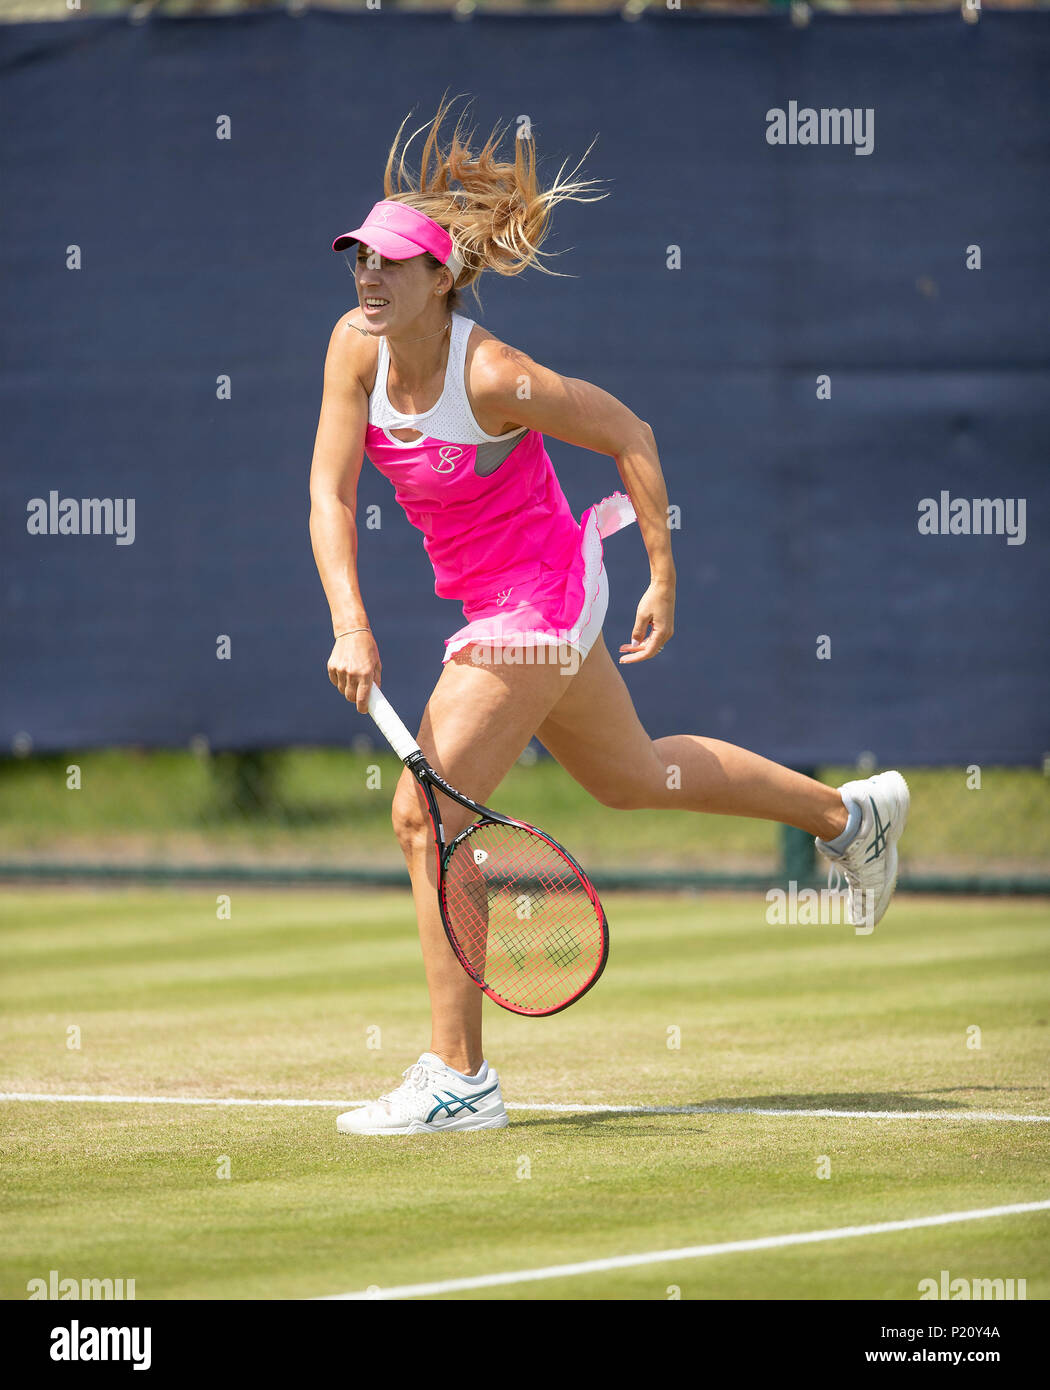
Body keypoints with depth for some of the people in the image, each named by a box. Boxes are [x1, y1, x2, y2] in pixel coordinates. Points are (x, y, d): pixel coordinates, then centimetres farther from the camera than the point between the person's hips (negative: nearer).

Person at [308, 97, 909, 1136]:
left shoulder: (495, 377, -27)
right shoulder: (358, 346, -10)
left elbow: (629, 436, -15)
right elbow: (330, 492, -12)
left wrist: (664, 576, -10)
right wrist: (351, 626, -24)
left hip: (539, 602, -8)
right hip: (495, 604, 8)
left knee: (425, 812, -14)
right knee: (630, 777, 27)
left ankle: (458, 1078, -9)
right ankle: (846, 813, 48)